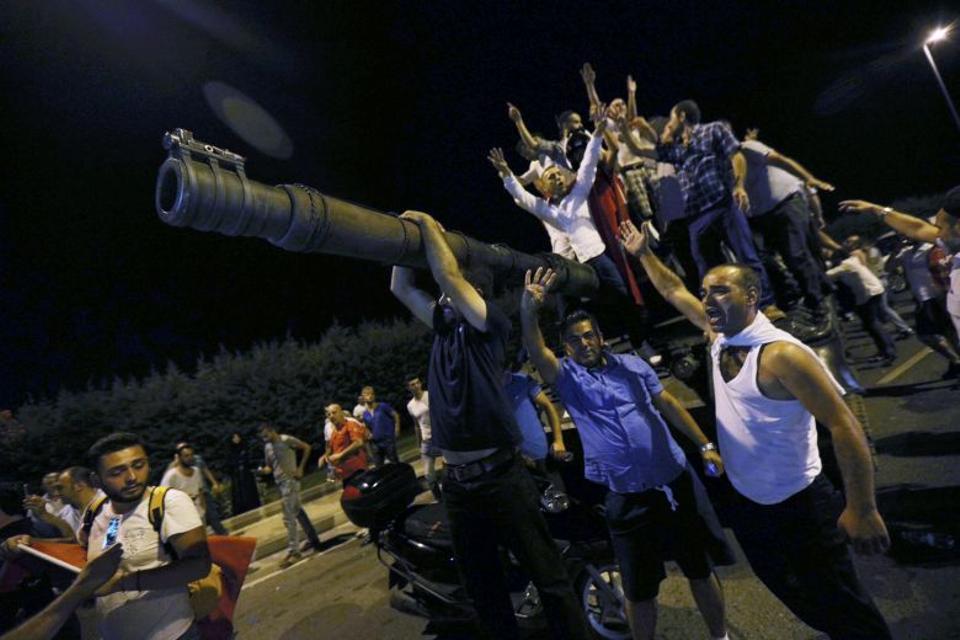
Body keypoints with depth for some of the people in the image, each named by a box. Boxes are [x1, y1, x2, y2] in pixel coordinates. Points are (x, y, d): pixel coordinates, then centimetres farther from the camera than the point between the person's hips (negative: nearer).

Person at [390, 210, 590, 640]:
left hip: (499, 477, -6)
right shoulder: (443, 327, 12)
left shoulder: (492, 324, -6)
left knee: (548, 576, 6)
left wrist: (428, 224, -7)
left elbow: (448, 276, -18)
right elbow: (401, 288, 13)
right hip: (457, 484, 7)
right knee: (482, 587, 19)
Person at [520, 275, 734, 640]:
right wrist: (529, 311, -41)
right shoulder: (568, 378, -6)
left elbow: (668, 405, 11)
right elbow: (536, 354, -24)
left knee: (701, 569, 21)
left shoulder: (633, 365, 3)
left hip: (676, 482, 3)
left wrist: (705, 445, 8)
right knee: (639, 589, 13)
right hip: (628, 498, -3)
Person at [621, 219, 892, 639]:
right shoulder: (718, 336, -5)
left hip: (798, 508, -7)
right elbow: (674, 291, 7)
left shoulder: (781, 354, -26)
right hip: (747, 505, 7)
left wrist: (862, 510, -23)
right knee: (802, 601, 27)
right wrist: (643, 253, 9)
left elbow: (844, 426, -25)